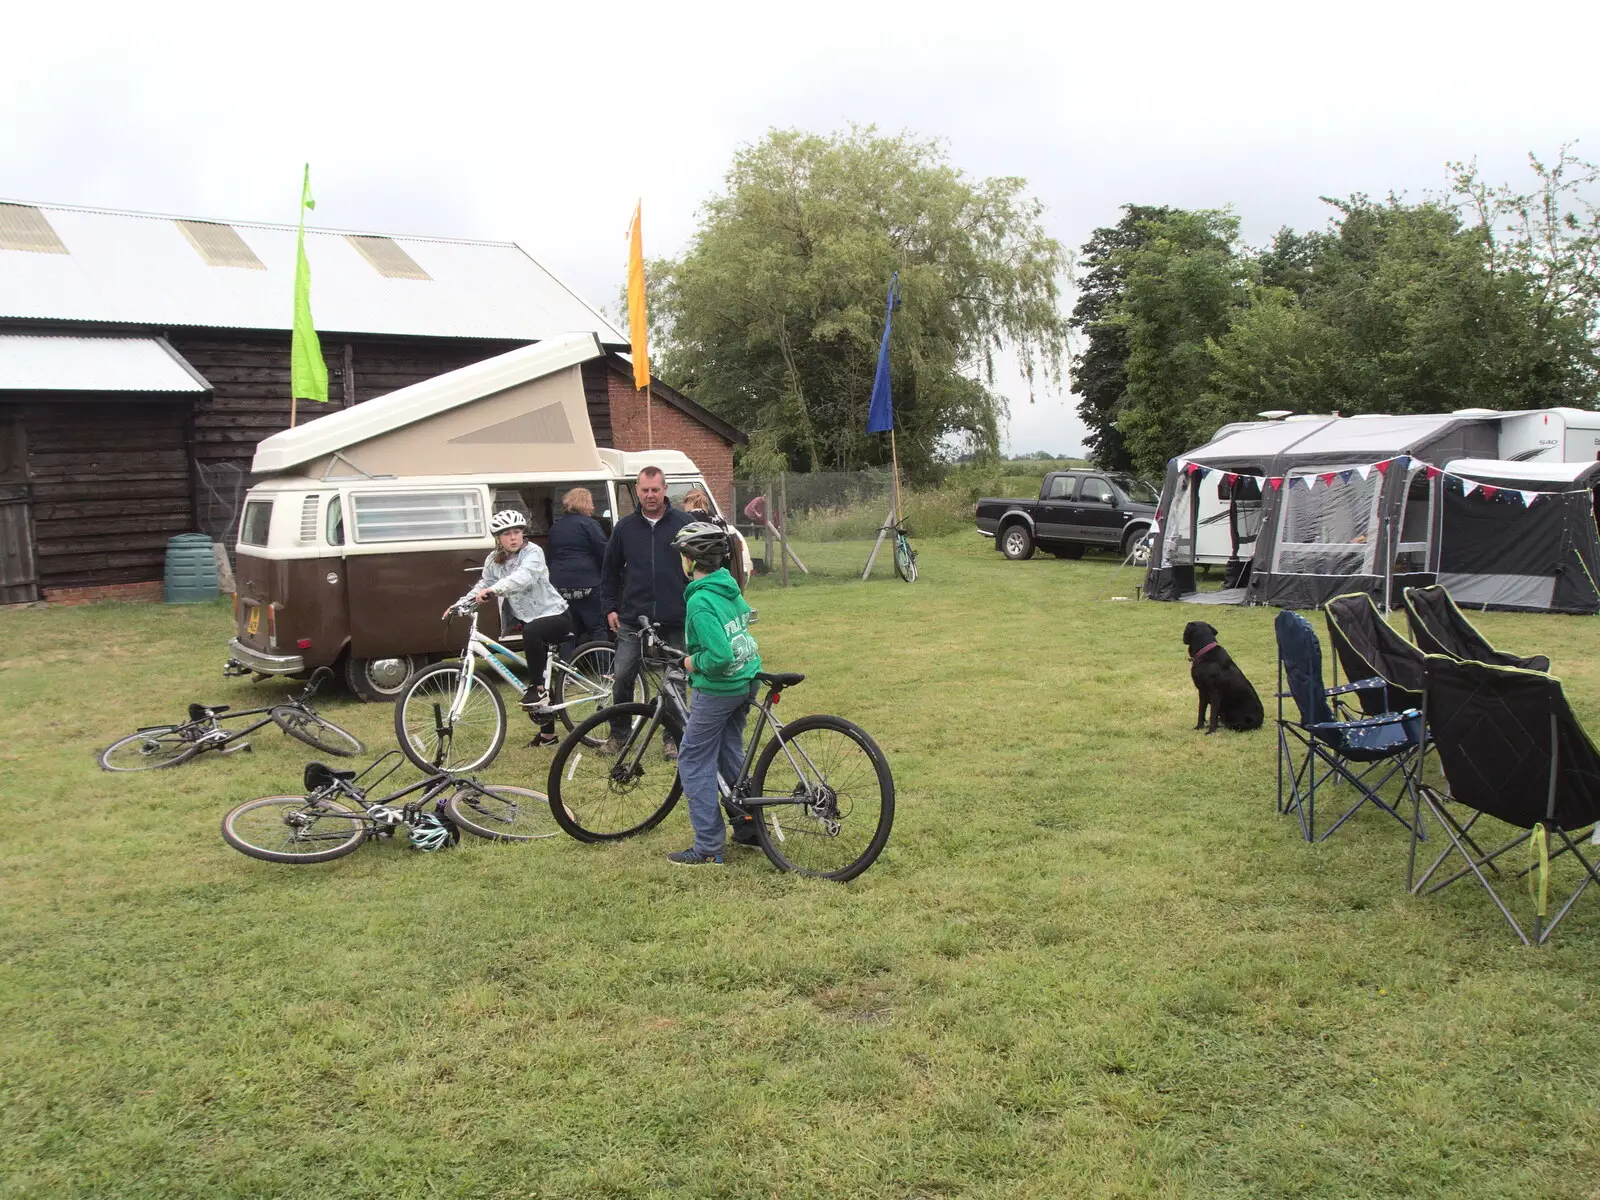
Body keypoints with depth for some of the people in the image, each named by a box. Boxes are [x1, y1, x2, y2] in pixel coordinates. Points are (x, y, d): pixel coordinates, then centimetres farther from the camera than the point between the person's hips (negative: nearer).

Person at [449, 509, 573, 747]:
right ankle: (547, 733, 24)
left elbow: (522, 577, -36)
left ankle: (537, 688, -25)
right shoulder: (494, 560, 3)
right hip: (528, 619, 7)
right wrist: (460, 604, -4)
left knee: (532, 632, -40)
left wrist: (492, 590, -49)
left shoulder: (533, 552, -17)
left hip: (554, 616, -7)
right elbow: (483, 585, 11)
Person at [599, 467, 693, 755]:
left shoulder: (684, 524, 1)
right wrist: (609, 607, 10)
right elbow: (610, 570, 16)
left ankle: (672, 738, 19)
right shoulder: (625, 527, 8)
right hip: (633, 620, 2)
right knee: (622, 677, 0)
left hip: (675, 620, -1)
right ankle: (618, 734, 18)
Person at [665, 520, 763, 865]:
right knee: (730, 754, 21)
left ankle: (708, 845, 4)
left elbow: (719, 656, -30)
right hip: (747, 681, 9)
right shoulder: (730, 588, 4)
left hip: (717, 688, -8)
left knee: (694, 762, 3)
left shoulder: (700, 602, -22)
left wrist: (694, 663, -11)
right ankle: (749, 825, 28)